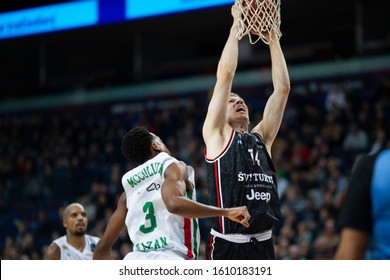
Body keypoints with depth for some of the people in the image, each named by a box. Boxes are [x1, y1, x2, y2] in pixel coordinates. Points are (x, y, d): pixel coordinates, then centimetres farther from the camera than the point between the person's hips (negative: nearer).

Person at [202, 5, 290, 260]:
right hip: (228, 246, -5)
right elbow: (226, 75, -2)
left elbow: (283, 88, 14)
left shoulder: (262, 138, 18)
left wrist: (272, 37, 14)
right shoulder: (217, 135, 5)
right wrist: (236, 25, 4)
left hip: (264, 245, 5)